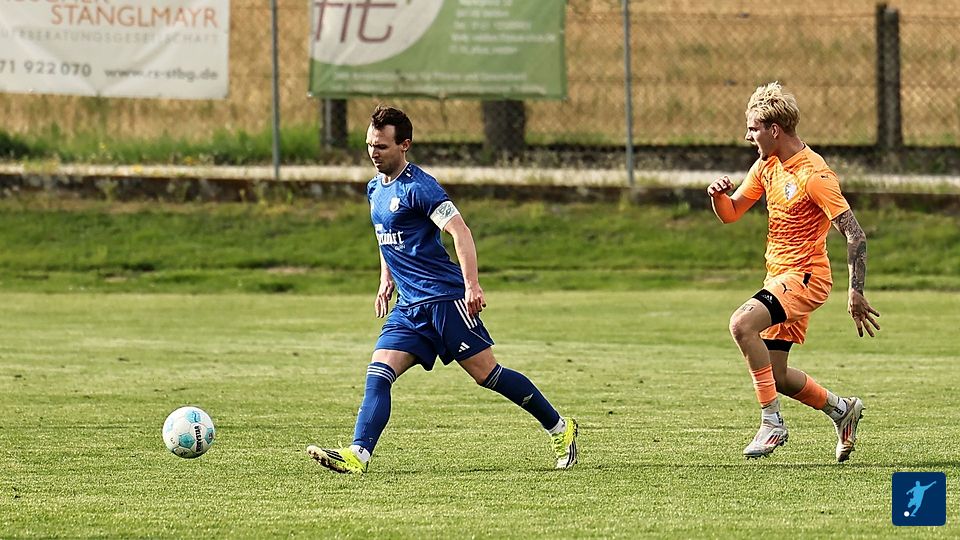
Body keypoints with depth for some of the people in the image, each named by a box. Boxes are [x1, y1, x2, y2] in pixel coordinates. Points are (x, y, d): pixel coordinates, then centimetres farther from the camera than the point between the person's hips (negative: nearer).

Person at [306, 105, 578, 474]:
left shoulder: (418, 187, -13)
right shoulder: (375, 189, 14)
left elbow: (460, 231, -21)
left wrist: (472, 285, -29)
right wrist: (386, 281, 25)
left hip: (444, 297, -8)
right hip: (408, 306, 8)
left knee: (486, 373, -3)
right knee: (378, 375, -10)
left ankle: (560, 428, 12)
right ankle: (358, 454, -21)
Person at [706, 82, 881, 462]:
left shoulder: (814, 175, -18)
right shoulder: (766, 166, 8)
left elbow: (854, 234, -20)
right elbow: (731, 214, 17)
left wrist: (855, 292, -26)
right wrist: (719, 194, -7)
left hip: (805, 277, -9)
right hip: (779, 278, 9)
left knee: (742, 323, -31)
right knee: (775, 375, 10)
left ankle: (772, 422, -23)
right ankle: (842, 409, 32)